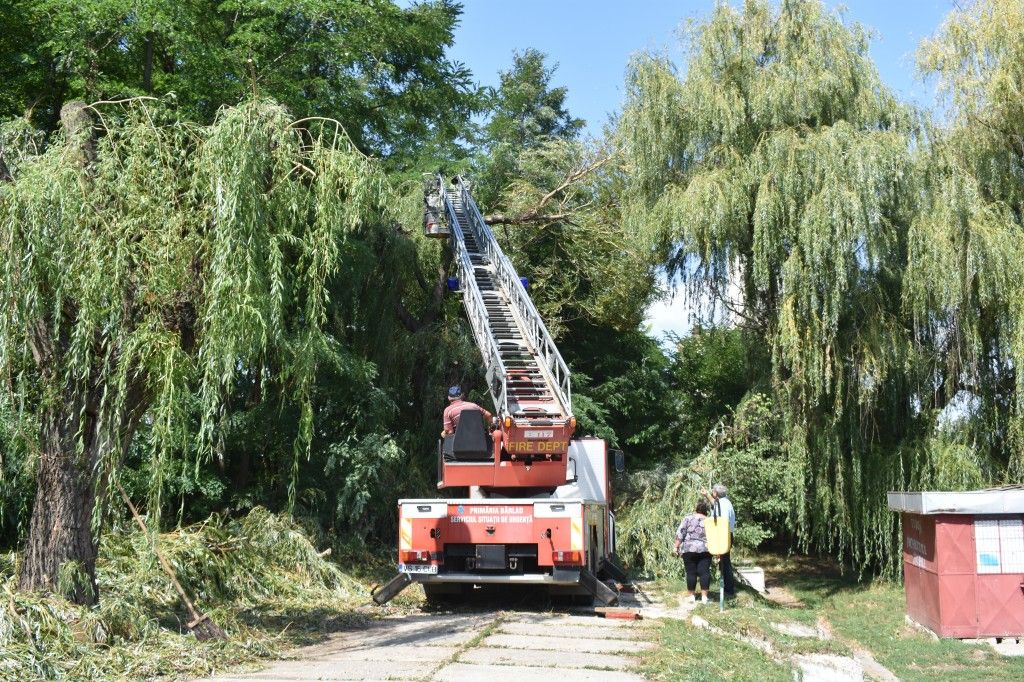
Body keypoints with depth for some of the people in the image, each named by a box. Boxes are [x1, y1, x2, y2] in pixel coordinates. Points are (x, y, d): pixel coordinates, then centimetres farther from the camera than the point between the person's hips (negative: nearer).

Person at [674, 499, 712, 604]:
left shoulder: (689, 518, -5)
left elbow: (680, 534, -6)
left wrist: (676, 547, 1)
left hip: (689, 550, -2)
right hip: (705, 551, 2)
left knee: (691, 572, 5)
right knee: (704, 572, 5)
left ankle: (692, 596, 11)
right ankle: (704, 596, 5)